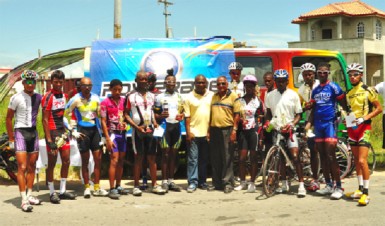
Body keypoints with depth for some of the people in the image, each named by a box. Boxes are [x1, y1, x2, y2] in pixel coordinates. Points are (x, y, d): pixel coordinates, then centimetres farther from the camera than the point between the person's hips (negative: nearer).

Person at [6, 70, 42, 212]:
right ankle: (24, 200, -9)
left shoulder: (38, 98, 4)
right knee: (22, 167, -10)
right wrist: (11, 139, -6)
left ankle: (29, 195, 23)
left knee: (32, 166, 12)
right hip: (20, 132, -5)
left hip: (33, 132, 5)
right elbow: (8, 118, -4)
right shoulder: (16, 98, -9)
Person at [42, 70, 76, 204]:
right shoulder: (48, 97, -13)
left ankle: (63, 191, 20)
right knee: (52, 164, 1)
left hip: (63, 132, 8)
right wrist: (49, 140, -19)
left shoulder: (64, 96, 10)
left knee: (66, 161, 10)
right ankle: (52, 193, 10)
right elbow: (45, 120, -15)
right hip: (53, 133, -7)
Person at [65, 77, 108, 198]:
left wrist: (100, 131, 11)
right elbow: (65, 115, -8)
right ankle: (87, 188, 12)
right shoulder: (75, 99, -8)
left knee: (98, 159, 3)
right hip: (83, 131, -4)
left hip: (95, 130, 4)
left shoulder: (96, 98, 4)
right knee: (85, 160, 2)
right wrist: (73, 131, -10)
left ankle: (97, 188, 12)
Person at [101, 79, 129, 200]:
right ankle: (112, 189, -10)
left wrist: (125, 122, -1)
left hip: (122, 133, 5)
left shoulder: (124, 100, 7)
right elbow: (103, 122, -8)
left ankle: (118, 186, 20)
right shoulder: (105, 102, -7)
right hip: (112, 133, -5)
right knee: (114, 160, -11)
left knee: (121, 160, 10)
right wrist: (108, 139, -14)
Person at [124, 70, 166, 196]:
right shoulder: (131, 96, -2)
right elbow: (126, 114, -4)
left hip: (150, 130, 4)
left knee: (152, 157, 5)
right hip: (138, 130, -4)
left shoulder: (151, 96, 13)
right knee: (139, 158, -1)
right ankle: (136, 186, 6)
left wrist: (155, 122, 2)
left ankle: (155, 185, 9)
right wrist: (136, 127, -14)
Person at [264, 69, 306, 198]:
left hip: (289, 130, -3)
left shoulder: (293, 95, 1)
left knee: (295, 156, -13)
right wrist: (267, 122, 0)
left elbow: (298, 115, 1)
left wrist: (291, 125, -15)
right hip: (275, 130, 3)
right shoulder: (270, 95, 8)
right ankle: (284, 184, 21)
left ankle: (301, 185, -11)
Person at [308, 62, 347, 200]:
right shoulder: (315, 90, 15)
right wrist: (309, 123, 8)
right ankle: (328, 185, 18)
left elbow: (344, 105, -3)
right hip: (318, 125, 6)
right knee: (322, 156, 9)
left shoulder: (333, 87, -4)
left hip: (330, 123, -6)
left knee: (331, 156, -12)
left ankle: (339, 187, -7)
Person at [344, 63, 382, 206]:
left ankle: (366, 193, -10)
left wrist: (364, 118, -16)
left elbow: (379, 108, -5)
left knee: (362, 161, -15)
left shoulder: (368, 91, -5)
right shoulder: (348, 94, 12)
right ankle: (360, 189, 20)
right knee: (356, 160, 11)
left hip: (363, 128, -6)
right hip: (352, 128, 6)